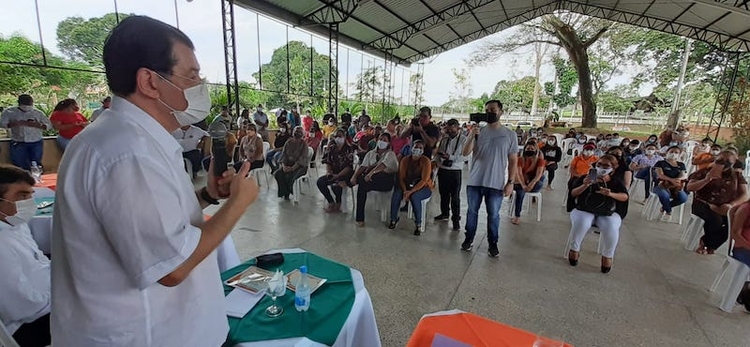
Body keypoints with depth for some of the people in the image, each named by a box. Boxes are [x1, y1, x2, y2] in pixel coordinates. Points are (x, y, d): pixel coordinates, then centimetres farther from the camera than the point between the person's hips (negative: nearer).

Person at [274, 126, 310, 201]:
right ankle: (283, 192, -5)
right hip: (288, 163, 5)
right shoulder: (288, 142, 8)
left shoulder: (304, 144, -6)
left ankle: (287, 193, -3)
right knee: (277, 174, -21)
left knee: (289, 176, -30)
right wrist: (284, 165, -14)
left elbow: (301, 159, -15)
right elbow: (283, 155, 4)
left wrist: (292, 168, -26)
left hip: (300, 166, -5)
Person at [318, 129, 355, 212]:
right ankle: (331, 203, 1)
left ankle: (338, 205, -4)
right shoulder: (332, 148, 9)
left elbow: (349, 166, -15)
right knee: (320, 182, -14)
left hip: (346, 174, -6)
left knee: (336, 185, -32)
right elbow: (328, 162, 13)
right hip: (334, 173, 6)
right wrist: (328, 172, -7)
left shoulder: (349, 148, -9)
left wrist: (338, 175, -21)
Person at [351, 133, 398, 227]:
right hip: (372, 180, 5)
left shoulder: (390, 154, 4)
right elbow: (363, 166, 5)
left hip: (386, 180, -5)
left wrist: (371, 172, -36)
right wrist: (354, 176, -15)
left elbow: (383, 165, -18)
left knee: (363, 184, -31)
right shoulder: (371, 153, 19)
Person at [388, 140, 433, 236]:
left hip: (423, 187, -3)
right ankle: (393, 219, -9)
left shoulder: (426, 161, -12)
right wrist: (405, 190, -19)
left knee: (414, 196, -35)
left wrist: (411, 191, -27)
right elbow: (401, 177, -2)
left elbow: (424, 180, -19)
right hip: (407, 186, 4)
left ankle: (418, 224, -19)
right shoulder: (405, 160, 0)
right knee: (397, 193, -26)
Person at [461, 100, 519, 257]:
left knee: (493, 215, 9)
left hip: (496, 184, -1)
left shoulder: (510, 134, 1)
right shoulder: (478, 131, 1)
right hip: (474, 182, 1)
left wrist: (510, 182, -4)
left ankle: (492, 244, 22)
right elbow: (465, 153, -7)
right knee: (472, 211, 11)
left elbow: (513, 161, 2)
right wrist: (471, 136, -22)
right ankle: (469, 239, 25)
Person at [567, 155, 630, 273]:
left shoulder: (617, 182, 10)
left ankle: (607, 255, -7)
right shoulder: (585, 178, 7)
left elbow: (624, 197, -6)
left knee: (611, 228, -32)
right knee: (581, 223, -35)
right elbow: (573, 194, -2)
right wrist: (584, 186, -21)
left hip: (608, 213, 1)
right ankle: (574, 249, -10)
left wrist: (611, 194, -28)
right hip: (584, 210, -1)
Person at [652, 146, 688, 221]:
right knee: (664, 195, -39)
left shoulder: (681, 165, 17)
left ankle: (664, 207, -1)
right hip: (661, 185, -4)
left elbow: (684, 176, 1)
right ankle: (668, 212, -8)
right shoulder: (660, 163, 6)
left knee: (683, 197, -30)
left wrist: (677, 180, -25)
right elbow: (660, 175, -9)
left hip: (675, 187, 4)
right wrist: (671, 180, -29)